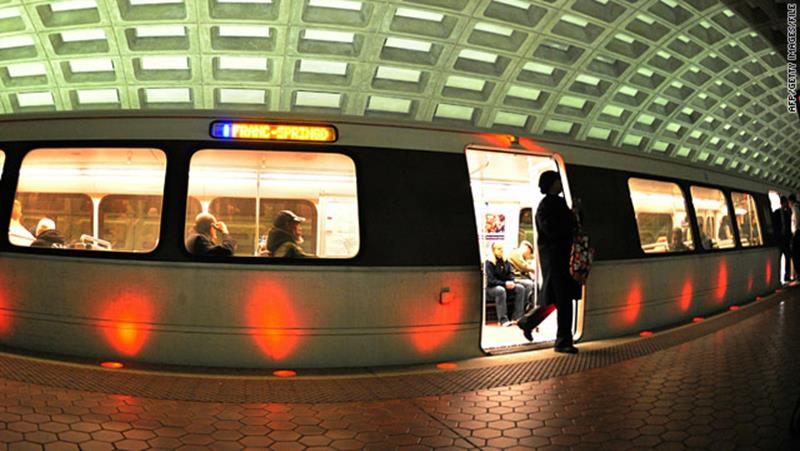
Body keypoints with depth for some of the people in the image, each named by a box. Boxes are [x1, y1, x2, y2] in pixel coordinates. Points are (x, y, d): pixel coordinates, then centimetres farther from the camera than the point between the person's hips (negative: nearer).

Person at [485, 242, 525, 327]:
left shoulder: (505, 261, 7)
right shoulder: (489, 262, -12)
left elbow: (510, 273, 10)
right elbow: (490, 280, -18)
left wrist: (512, 282, -12)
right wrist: (505, 284, -25)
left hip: (506, 285, 7)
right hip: (491, 288, -7)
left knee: (520, 288, -15)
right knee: (500, 290, -39)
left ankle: (517, 317, -17)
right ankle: (503, 320, -37)